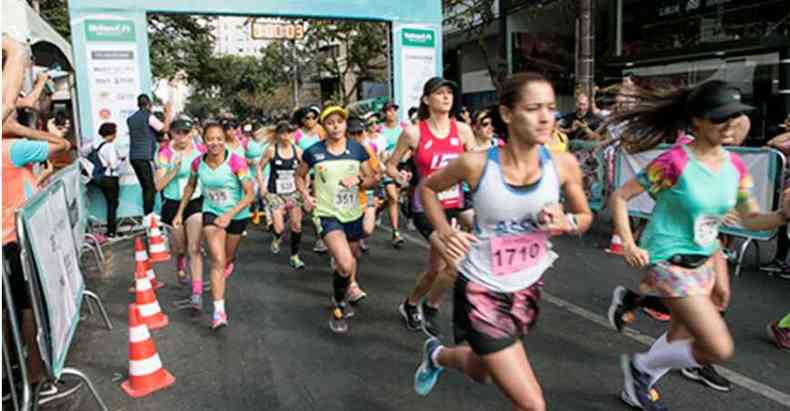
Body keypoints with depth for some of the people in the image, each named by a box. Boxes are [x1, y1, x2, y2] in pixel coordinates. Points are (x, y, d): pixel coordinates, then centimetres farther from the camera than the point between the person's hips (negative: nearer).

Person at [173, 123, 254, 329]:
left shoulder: (236, 162, -24)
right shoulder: (198, 163, -12)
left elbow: (249, 194, -22)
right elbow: (190, 187, 8)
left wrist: (230, 215, -31)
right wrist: (180, 212, 9)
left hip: (237, 215, -1)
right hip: (212, 212, 1)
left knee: (228, 258, 19)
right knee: (217, 260, -13)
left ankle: (228, 263, 59)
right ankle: (219, 311, -11)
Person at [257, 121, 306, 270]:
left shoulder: (297, 151, -2)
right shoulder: (271, 150, -8)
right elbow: (259, 167, 1)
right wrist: (262, 186, -6)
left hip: (293, 193, 2)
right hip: (275, 193, -2)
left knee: (297, 226, 0)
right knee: (279, 228, -9)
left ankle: (294, 256, 16)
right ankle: (277, 238, 29)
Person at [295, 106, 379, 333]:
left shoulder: (357, 149, -1)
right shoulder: (313, 152, -6)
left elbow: (373, 180, 6)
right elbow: (299, 176, 10)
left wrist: (358, 180, -15)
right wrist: (306, 196, -7)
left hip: (353, 215, 4)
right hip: (327, 215, -3)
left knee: (351, 262, 19)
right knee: (345, 264, -23)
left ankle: (343, 296, 50)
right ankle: (339, 306, 5)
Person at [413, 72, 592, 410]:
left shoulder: (563, 164, -13)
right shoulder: (476, 164, -20)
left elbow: (585, 216, 5)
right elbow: (428, 188, 0)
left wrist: (567, 223, -17)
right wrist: (445, 232, -14)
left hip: (527, 290, 5)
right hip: (480, 292, -4)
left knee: (480, 373, 25)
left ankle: (437, 355, 60)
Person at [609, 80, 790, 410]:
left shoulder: (735, 166, 1)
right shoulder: (675, 162, -20)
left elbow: (751, 219, 7)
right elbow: (620, 196, -15)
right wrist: (628, 244, -23)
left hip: (703, 264, 8)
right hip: (669, 263, -8)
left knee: (682, 339, 22)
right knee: (720, 349, -10)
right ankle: (640, 365, 13)